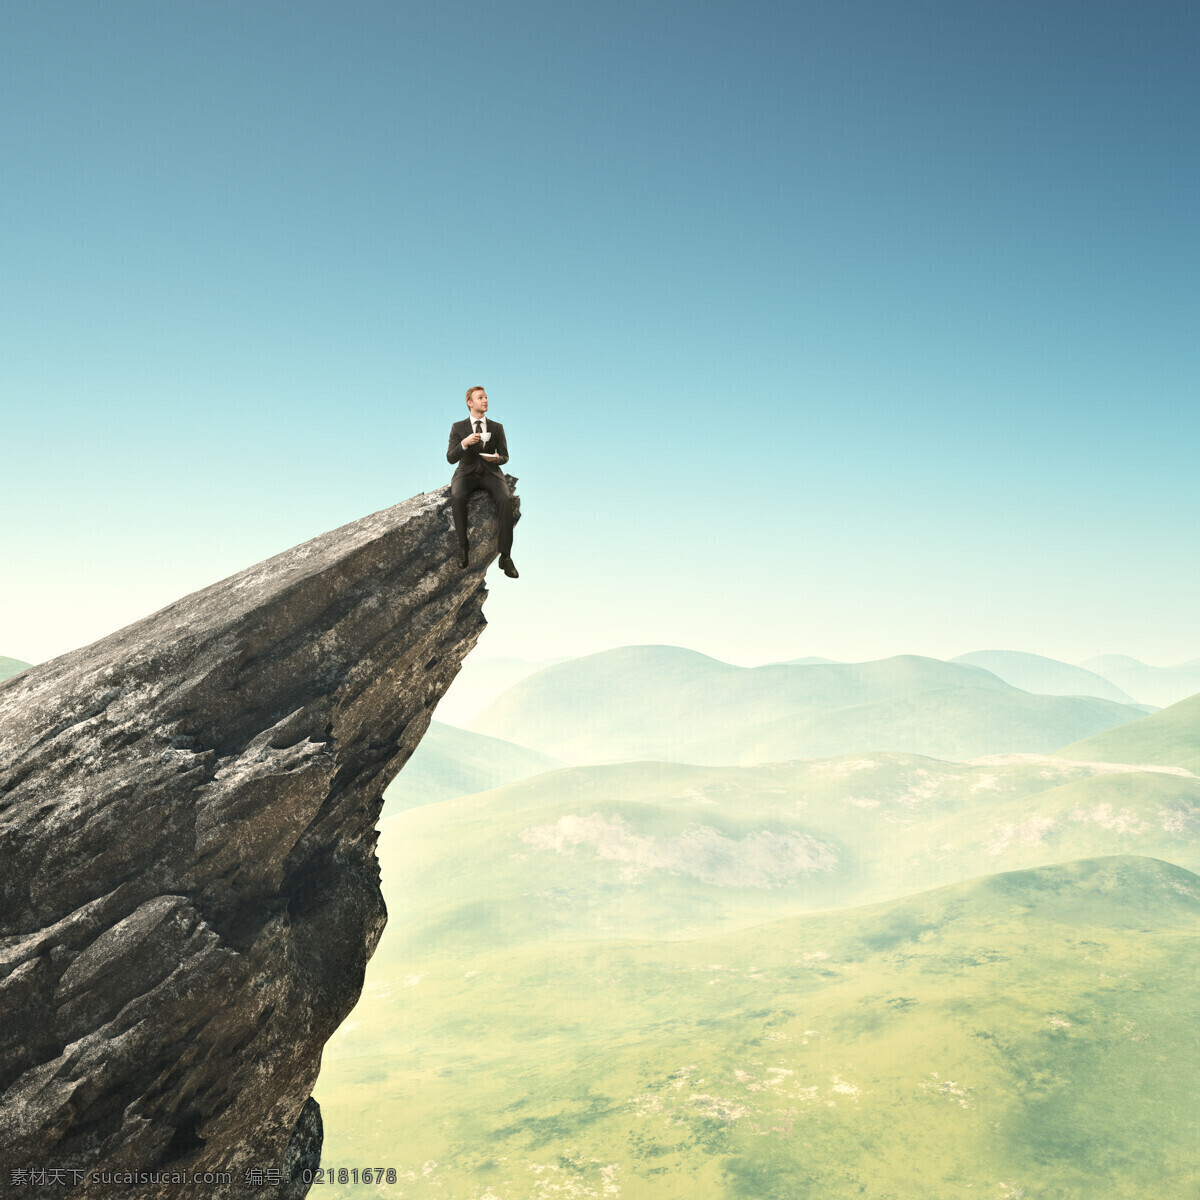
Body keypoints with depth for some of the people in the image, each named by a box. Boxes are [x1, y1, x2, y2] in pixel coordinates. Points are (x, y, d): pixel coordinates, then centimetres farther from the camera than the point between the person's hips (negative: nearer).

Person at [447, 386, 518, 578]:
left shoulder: (497, 428, 7)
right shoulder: (458, 427, 3)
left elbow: (504, 457, 9)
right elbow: (450, 458, -4)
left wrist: (497, 458, -16)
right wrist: (464, 444, -24)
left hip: (490, 473, 1)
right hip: (467, 473, -1)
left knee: (506, 500, -32)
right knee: (457, 498, -37)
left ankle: (505, 556, -30)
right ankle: (463, 547, -24)